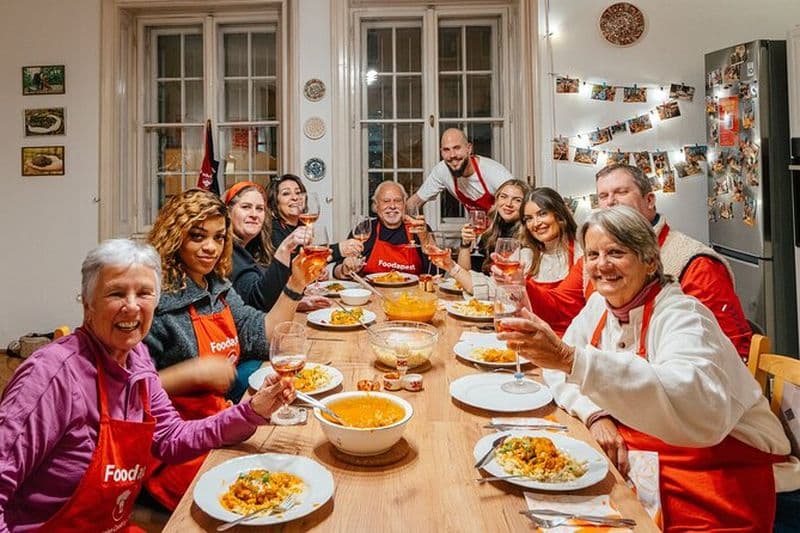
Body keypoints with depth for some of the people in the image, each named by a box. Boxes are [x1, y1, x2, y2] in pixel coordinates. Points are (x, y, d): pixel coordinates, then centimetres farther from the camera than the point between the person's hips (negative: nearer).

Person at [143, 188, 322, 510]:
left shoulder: (219, 287, 9)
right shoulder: (156, 299, -16)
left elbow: (260, 336, 10)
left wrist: (295, 285, 1)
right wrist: (195, 371, -24)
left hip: (220, 421, 7)